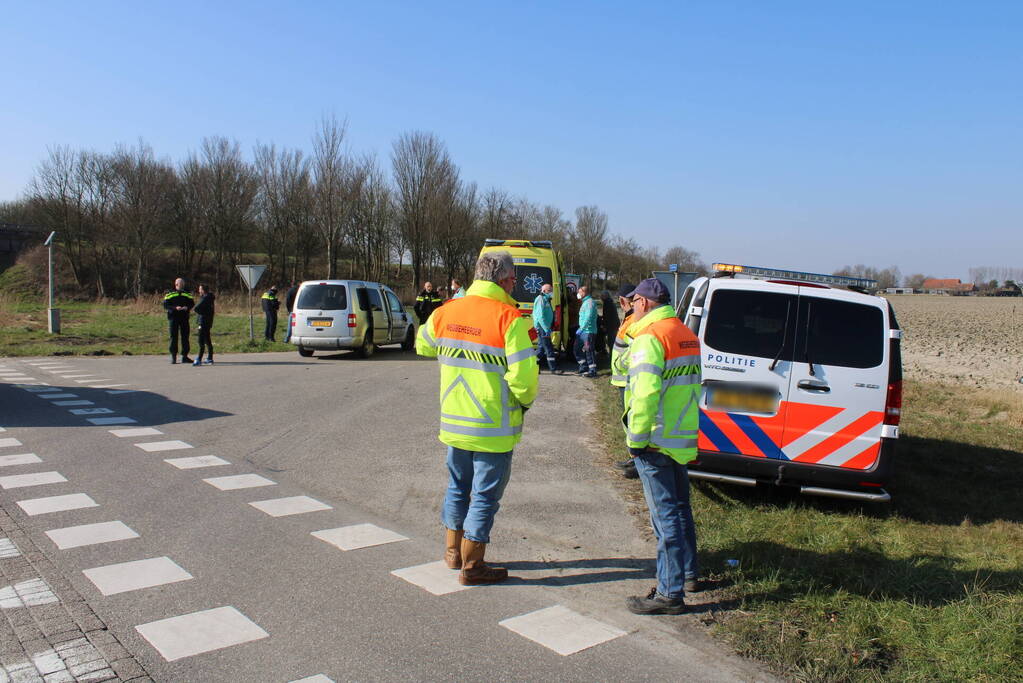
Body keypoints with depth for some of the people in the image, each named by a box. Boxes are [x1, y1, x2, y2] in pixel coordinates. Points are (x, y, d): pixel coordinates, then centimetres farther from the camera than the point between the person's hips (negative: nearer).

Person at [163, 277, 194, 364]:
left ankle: (185, 356, 12)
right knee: (173, 337, -1)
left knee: (185, 336, 4)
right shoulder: (169, 294, 0)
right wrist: (175, 308, -20)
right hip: (173, 317, -3)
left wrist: (187, 307, -11)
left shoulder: (187, 294, 10)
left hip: (184, 317, 3)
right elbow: (165, 305, -5)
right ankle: (173, 356, 4)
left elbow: (192, 303, 10)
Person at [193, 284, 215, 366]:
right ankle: (210, 358, 22)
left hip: (204, 322, -10)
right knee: (207, 340, 16)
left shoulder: (205, 298, -15)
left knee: (201, 341, -10)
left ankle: (199, 360, -12)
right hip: (208, 322, 10)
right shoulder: (209, 298, 15)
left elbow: (197, 308, -22)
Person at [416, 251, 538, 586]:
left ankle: (453, 551, 36)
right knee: (485, 496, 8)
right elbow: (523, 375, -23)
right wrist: (525, 400, -3)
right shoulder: (510, 318, -18)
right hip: (494, 428, -5)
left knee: (457, 488, 22)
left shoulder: (445, 312, -1)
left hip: (454, 421, 6)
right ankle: (472, 566, 18)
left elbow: (423, 346, 18)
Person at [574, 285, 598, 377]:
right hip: (582, 331, 11)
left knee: (589, 351, -7)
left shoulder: (590, 302, -15)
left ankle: (593, 371, -1)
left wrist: (582, 328, -21)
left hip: (588, 331, -11)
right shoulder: (584, 302, 18)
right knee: (578, 349, 15)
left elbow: (588, 318, -23)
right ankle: (583, 368, 24)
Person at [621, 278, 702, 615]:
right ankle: (688, 573, 35)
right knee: (680, 508, 20)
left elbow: (645, 394, -25)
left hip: (656, 442, -9)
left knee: (665, 515, -4)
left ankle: (670, 593, 3)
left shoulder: (649, 338, -16)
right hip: (683, 438, 9)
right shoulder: (687, 336, 13)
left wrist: (636, 439, -18)